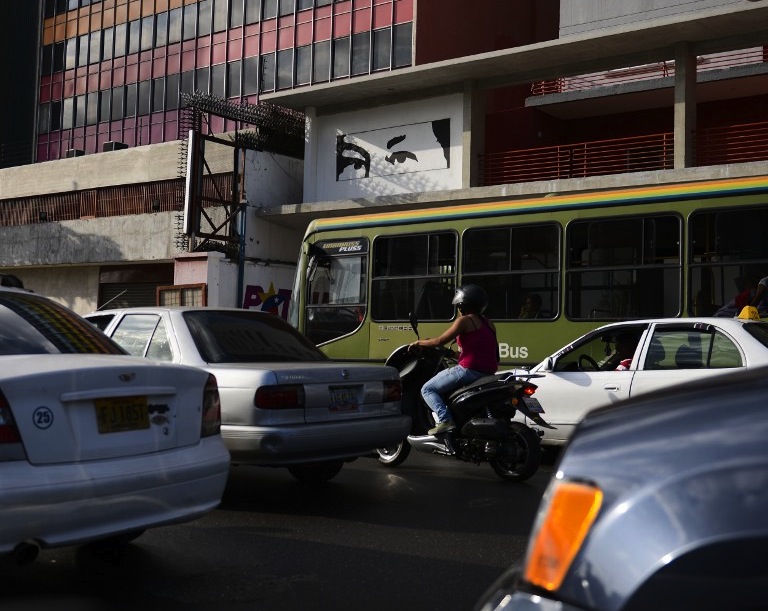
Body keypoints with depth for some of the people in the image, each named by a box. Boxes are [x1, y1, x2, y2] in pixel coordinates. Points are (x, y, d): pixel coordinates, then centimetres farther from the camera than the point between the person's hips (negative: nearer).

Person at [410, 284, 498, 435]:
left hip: (469, 370, -9)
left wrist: (419, 342, 5)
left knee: (428, 389, -2)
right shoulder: (488, 323, 17)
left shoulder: (464, 320, -7)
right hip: (488, 373, 9)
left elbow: (440, 341, -9)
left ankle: (445, 420, -21)